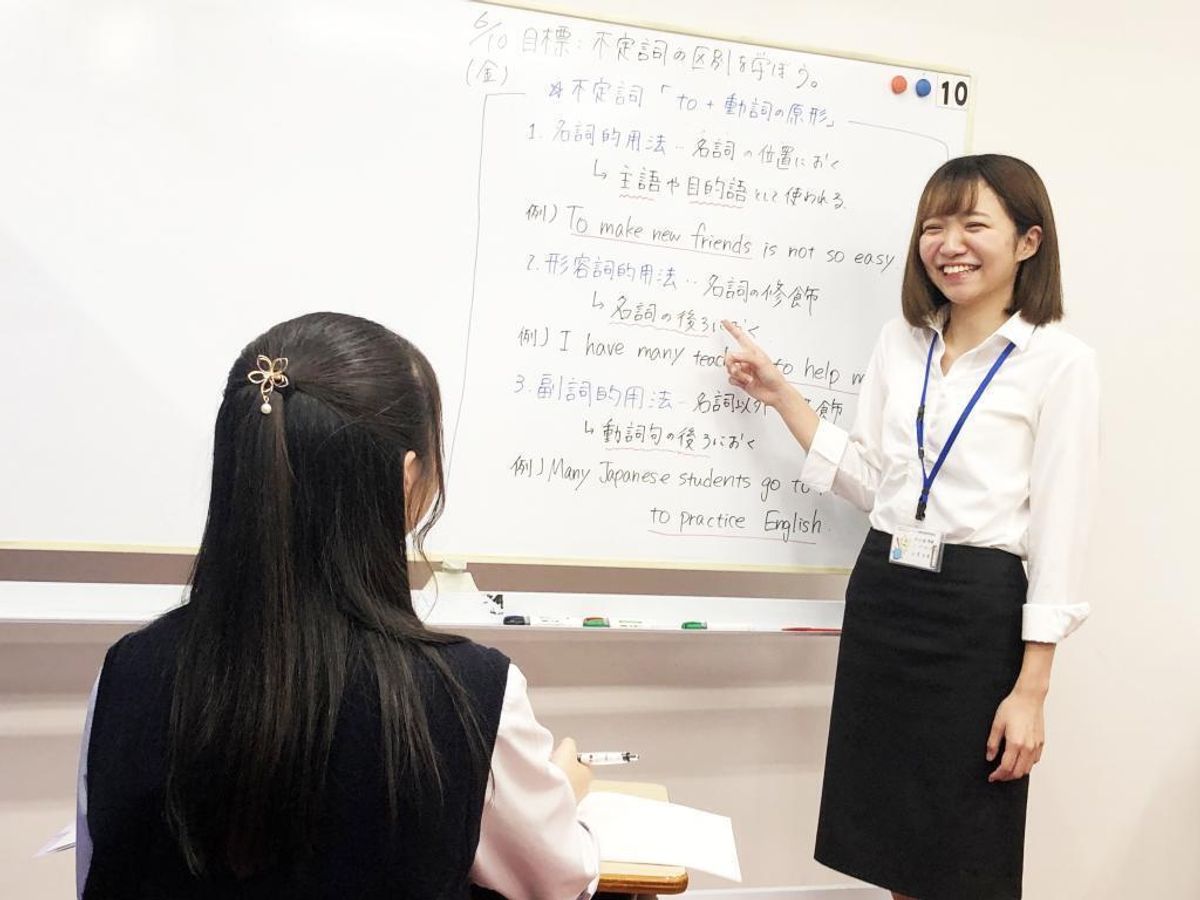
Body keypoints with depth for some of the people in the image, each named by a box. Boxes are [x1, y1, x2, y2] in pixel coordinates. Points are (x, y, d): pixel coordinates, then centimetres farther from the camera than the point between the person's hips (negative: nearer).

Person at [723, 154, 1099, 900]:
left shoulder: (1060, 362, -8)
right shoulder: (901, 344, 9)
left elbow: (1059, 534, -10)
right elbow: (870, 482, 10)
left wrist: (1031, 689, -12)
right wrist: (780, 396, 7)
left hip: (977, 608, -5)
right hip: (880, 594, 6)